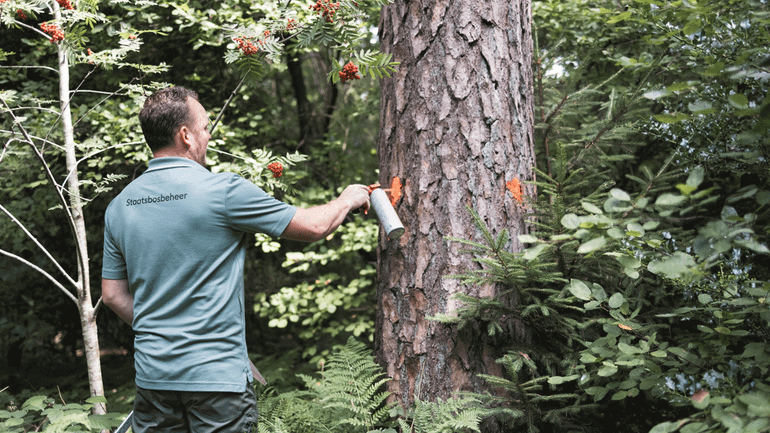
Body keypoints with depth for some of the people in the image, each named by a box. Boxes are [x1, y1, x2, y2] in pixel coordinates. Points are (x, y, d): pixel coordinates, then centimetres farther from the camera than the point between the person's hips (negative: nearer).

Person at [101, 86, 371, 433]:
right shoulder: (222, 191, -14)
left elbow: (113, 294, 10)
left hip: (152, 374, 6)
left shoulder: (119, 205, 4)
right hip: (218, 375, -5)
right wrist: (348, 199, 14)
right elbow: (313, 226, -6)